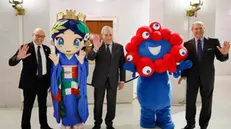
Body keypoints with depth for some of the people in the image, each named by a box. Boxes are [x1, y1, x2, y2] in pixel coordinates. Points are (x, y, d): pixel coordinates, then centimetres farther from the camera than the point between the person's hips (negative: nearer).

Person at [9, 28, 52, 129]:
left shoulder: (47, 49, 4)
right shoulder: (25, 48, -9)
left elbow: (49, 65, 8)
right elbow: (11, 62, -16)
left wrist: (50, 81, 7)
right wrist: (18, 57, -38)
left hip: (43, 81, 5)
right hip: (29, 82, -4)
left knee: (43, 105, 18)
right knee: (27, 106, 5)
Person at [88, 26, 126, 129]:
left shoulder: (119, 47, 3)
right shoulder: (96, 45, -2)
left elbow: (122, 64, 5)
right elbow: (90, 57, -20)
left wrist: (122, 80, 2)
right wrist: (95, 48, -39)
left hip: (112, 80, 1)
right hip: (99, 79, -1)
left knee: (112, 104, 9)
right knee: (98, 104, 9)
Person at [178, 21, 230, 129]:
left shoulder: (213, 42, -2)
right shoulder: (187, 44, -1)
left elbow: (220, 58, -2)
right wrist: (183, 74, -4)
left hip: (207, 77, 0)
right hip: (192, 77, 0)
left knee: (207, 102, 12)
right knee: (190, 101, 10)